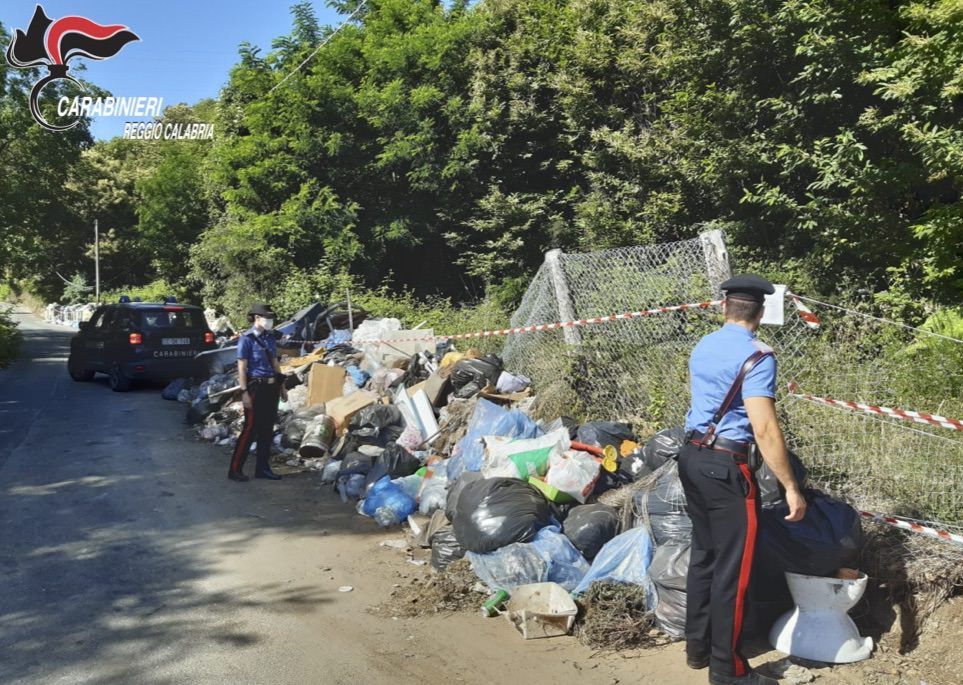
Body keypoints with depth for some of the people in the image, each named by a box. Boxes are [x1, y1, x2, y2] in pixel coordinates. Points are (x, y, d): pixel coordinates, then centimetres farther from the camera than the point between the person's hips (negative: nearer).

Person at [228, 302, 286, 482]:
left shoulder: (270, 338, 11)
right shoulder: (247, 339, -9)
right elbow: (241, 368, -12)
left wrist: (281, 386, 15)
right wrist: (244, 392, -17)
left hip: (271, 388, 7)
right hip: (256, 387, -7)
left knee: (267, 429, 10)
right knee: (251, 429, -5)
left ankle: (262, 468, 19)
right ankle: (235, 469, 4)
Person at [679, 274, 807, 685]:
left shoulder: (702, 348, 10)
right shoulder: (756, 356, -16)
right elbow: (764, 429, -22)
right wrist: (791, 488, -17)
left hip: (691, 457, 8)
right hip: (726, 467, -8)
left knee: (703, 554, 19)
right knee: (732, 567, 3)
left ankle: (697, 647, 30)